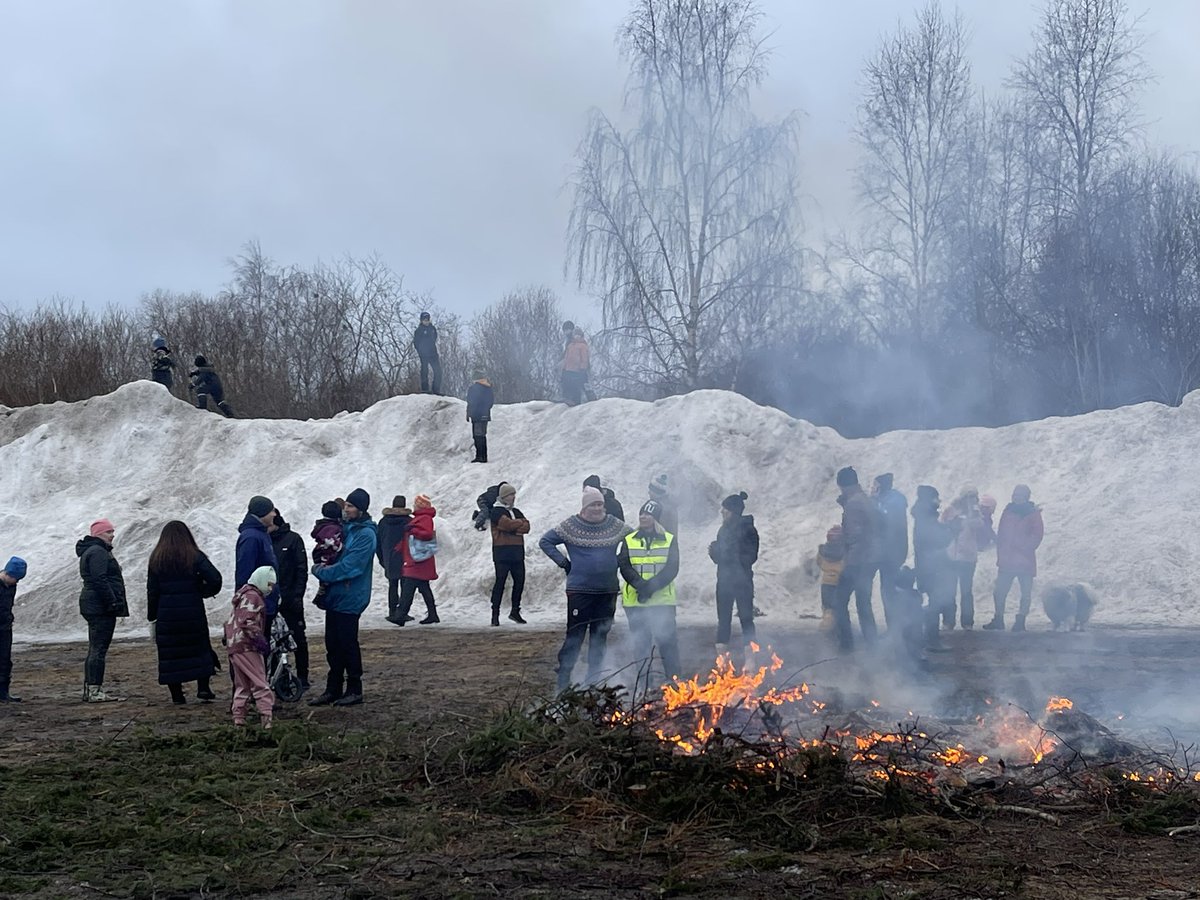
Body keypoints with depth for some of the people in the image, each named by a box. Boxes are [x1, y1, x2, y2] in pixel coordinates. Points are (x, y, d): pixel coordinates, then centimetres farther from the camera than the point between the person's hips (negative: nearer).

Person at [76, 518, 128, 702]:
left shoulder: (93, 551, 22)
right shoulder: (98, 552, -13)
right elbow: (100, 580, -22)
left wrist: (113, 602, 20)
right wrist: (113, 602, -22)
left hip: (93, 606, 11)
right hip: (101, 607, -11)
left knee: (95, 649, 13)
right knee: (99, 648, -10)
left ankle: (90, 690, 17)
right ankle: (94, 690, -11)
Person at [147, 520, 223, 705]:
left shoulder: (156, 559, 5)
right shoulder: (194, 556, -3)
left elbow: (152, 591, 4)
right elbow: (215, 578, -16)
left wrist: (152, 617, 8)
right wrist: (204, 591, 3)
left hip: (166, 614, 1)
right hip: (193, 612, -1)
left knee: (170, 652, 6)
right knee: (200, 648, 12)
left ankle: (176, 694, 5)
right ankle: (203, 687, 4)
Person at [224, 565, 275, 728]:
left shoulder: (243, 595, 22)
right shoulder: (252, 596, -11)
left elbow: (229, 622, 26)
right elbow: (247, 622, -23)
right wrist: (259, 639, -23)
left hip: (234, 647, 10)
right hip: (246, 647, -10)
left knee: (242, 685, 15)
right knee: (260, 682, -9)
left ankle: (238, 717, 15)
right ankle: (265, 716, -13)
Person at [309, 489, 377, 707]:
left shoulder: (365, 535, -14)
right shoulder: (345, 528, 12)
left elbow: (348, 567, -20)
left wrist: (321, 571, -10)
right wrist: (323, 567, 0)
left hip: (349, 599, -8)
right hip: (335, 596, 8)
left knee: (348, 644, -2)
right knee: (333, 645, 11)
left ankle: (354, 690, 8)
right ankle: (333, 689, 18)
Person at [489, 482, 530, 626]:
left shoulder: (516, 512, 20)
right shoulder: (497, 511, -2)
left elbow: (526, 527, 5)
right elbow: (508, 524, -18)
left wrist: (514, 527, -11)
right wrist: (520, 523, -1)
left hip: (517, 551, 7)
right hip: (502, 551, -7)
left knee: (520, 581, 6)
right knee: (500, 582, -7)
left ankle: (515, 611, 19)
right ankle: (495, 614, -4)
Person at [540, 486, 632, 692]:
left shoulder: (615, 525, 6)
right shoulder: (570, 526, -3)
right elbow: (545, 541, 4)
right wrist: (564, 563, -3)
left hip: (608, 591, 4)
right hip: (579, 590, -4)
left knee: (600, 637, 9)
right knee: (575, 636, -5)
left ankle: (594, 679, 19)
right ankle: (563, 679, 5)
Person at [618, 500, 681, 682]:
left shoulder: (670, 540, 5)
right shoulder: (629, 540, 9)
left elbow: (672, 569, -5)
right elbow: (624, 567, -2)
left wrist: (651, 586, -17)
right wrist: (641, 585, -18)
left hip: (663, 600, -2)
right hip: (635, 601, 2)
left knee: (667, 640, -5)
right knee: (640, 642, 5)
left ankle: (674, 679, 2)